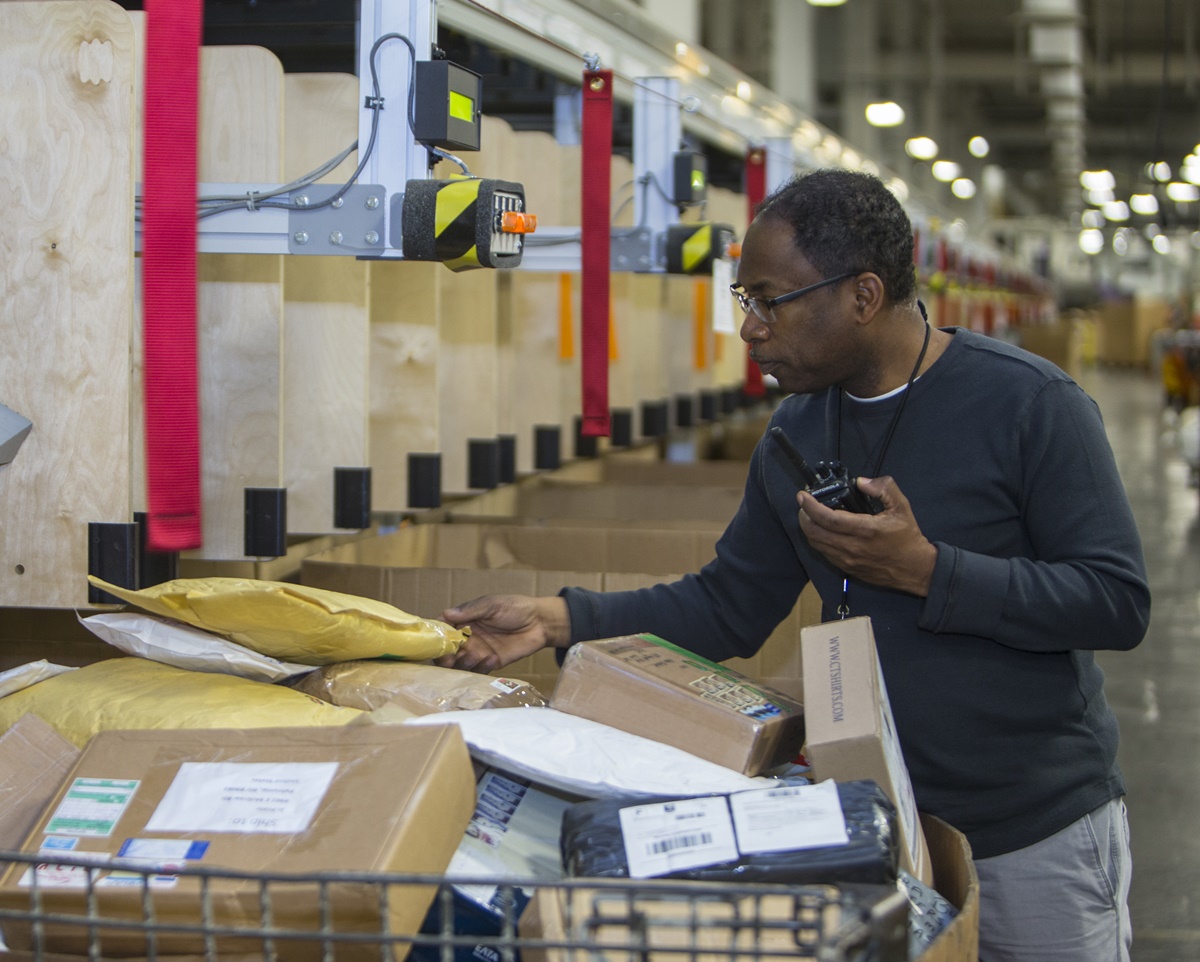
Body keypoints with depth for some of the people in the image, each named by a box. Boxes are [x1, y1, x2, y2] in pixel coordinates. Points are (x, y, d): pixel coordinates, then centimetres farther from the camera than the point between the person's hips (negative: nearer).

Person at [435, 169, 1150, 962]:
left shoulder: (1027, 403, -15)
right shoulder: (798, 431, 4)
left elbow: (1119, 600, -19)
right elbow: (730, 606, 9)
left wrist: (925, 570, -25)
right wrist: (560, 620, -3)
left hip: (1037, 836, -5)